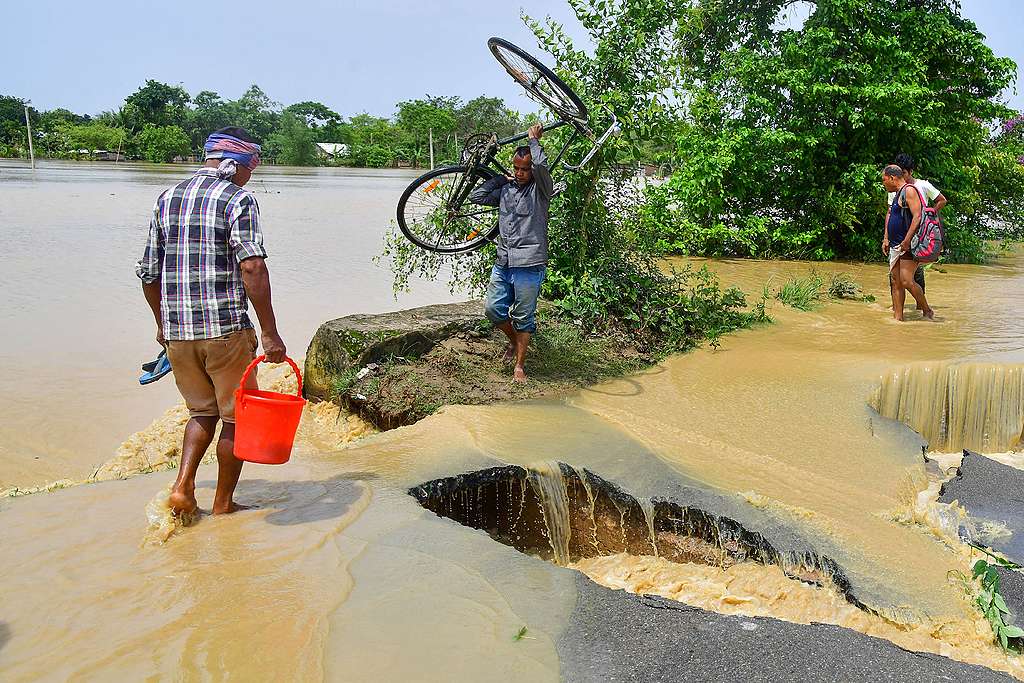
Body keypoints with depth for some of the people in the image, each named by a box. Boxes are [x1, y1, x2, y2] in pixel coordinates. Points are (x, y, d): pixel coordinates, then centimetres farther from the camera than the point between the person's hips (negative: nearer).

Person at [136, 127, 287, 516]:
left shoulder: (167, 199, 12)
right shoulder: (238, 200, -6)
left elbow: (149, 272, 14)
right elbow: (252, 269, -18)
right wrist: (270, 334, -18)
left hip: (176, 332, 6)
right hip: (226, 328, -5)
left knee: (202, 411, 23)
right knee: (236, 417, 11)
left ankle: (183, 486, 9)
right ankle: (223, 504, 19)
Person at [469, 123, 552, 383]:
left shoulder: (540, 189, -4)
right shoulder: (506, 189, 13)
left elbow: (541, 165, -24)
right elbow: (476, 196, 11)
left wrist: (534, 139, -6)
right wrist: (502, 179, 10)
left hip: (529, 266, -5)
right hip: (503, 262, 6)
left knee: (523, 318, 3)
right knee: (492, 308, 8)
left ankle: (519, 365, 15)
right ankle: (514, 340, 35)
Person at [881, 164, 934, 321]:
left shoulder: (909, 190, -9)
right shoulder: (896, 195, 20)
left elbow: (917, 216, -19)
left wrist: (907, 240, -24)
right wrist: (886, 239, 17)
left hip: (909, 245, -10)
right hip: (895, 246, 10)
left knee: (906, 281, -15)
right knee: (896, 282, 6)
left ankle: (927, 311, 2)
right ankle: (898, 318, 8)